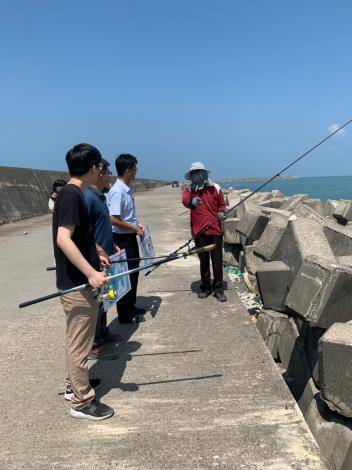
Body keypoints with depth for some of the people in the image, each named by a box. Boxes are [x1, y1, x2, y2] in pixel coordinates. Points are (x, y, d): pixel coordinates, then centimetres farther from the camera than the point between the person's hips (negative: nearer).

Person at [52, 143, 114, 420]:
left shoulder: (72, 194, 11)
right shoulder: (72, 196, -19)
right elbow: (63, 239, -28)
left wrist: (95, 256, 31)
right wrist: (91, 272, -30)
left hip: (79, 280, 10)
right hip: (77, 283, -10)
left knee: (79, 339, 22)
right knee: (80, 342, 2)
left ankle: (75, 384, 39)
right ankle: (82, 402, 16)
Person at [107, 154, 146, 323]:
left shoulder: (126, 190, 9)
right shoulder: (117, 192, -21)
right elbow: (114, 220, -25)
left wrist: (137, 224, 8)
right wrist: (135, 229, -16)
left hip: (130, 237, 10)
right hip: (122, 239, -10)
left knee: (133, 272, 18)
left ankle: (131, 307, 34)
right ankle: (124, 315, 14)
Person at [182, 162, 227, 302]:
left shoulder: (215, 188, 5)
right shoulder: (189, 190, 4)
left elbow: (222, 205, 14)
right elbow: (185, 201, -18)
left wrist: (221, 213, -7)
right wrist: (192, 201, -40)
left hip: (215, 229, -1)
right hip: (199, 231, 1)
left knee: (217, 260, 1)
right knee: (203, 260, 12)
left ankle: (218, 288, 12)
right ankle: (205, 287, 25)